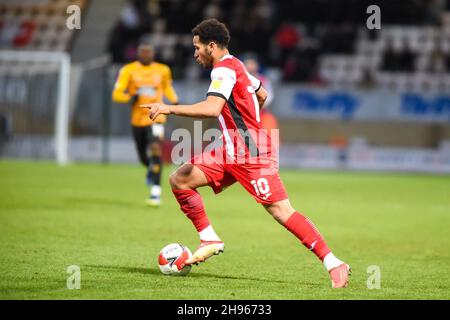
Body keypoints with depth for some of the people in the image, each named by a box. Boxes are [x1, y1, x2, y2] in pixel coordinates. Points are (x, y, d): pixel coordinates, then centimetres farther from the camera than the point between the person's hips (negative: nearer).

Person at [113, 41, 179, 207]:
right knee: (144, 158, 13)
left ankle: (156, 191, -25)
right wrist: (130, 97, -25)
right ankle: (151, 170, 52)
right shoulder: (129, 70, -3)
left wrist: (175, 101, 8)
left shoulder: (162, 70, 3)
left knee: (155, 149, -23)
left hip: (156, 118, -1)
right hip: (137, 119, 1)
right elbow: (117, 94, -6)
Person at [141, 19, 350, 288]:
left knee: (281, 211, -14)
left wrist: (169, 109, -28)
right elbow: (262, 94, 33)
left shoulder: (224, 69, -14)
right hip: (232, 152, 10)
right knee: (179, 180, 1)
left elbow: (212, 108, -31)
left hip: (252, 153, -10)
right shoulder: (236, 66, 17)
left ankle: (334, 264, -13)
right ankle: (210, 240, 5)